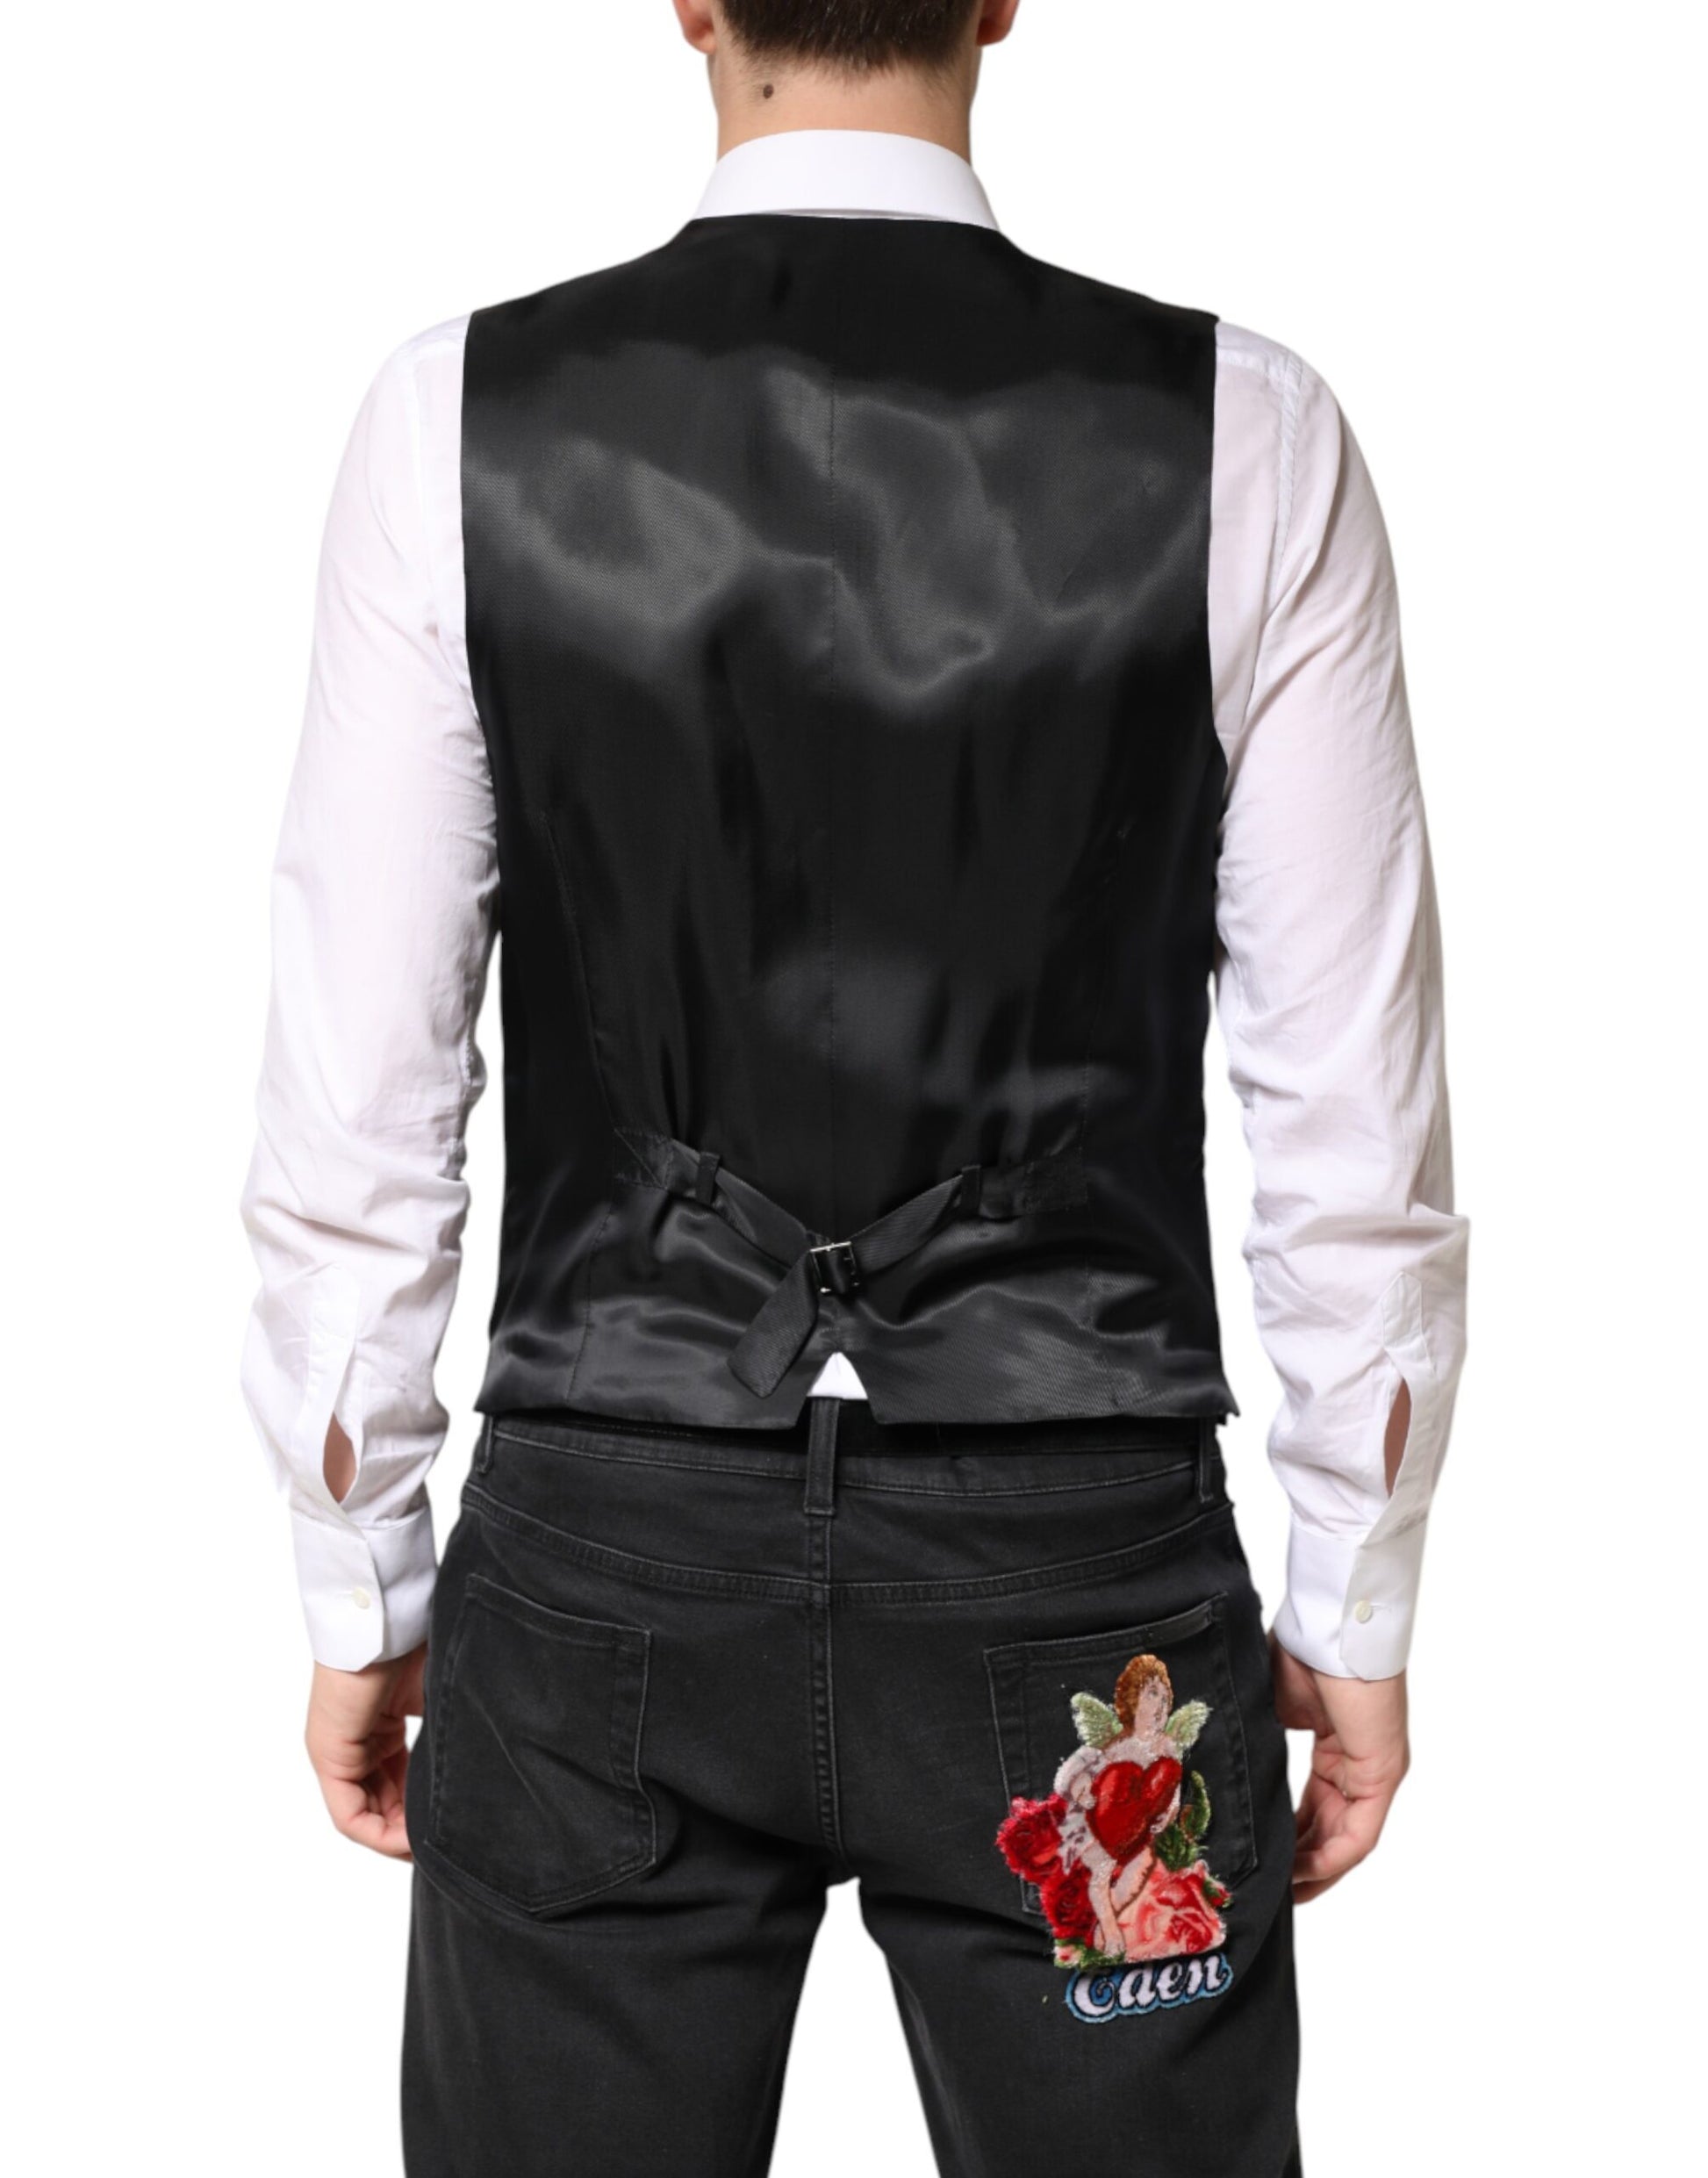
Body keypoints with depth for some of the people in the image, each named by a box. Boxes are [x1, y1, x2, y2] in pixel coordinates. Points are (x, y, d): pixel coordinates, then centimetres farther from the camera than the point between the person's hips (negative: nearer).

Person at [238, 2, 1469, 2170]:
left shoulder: (462, 415, -7)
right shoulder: (1241, 434, -7)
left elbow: (355, 1112, -4)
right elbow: (1353, 1121, -4)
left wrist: (357, 1593, 8)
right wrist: (1358, 1612, 8)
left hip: (607, 1560, 1)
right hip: (1076, 1578, 0)